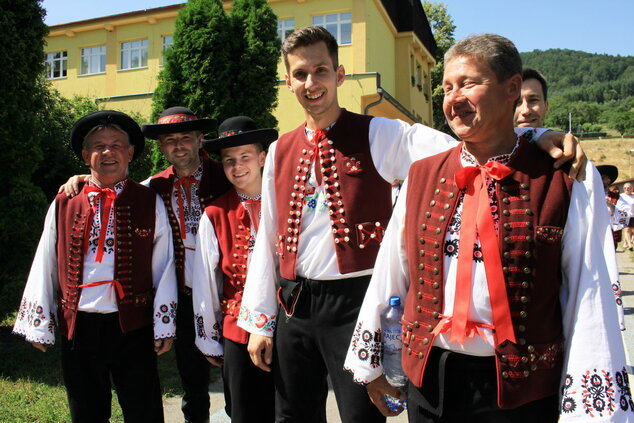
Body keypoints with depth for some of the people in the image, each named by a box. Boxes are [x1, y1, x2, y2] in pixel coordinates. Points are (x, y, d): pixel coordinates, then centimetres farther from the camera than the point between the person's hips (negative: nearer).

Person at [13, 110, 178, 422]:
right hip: (77, 327, 2)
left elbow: (164, 267, 0)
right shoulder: (64, 204, 5)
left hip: (133, 327, -1)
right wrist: (38, 325, 7)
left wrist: (164, 325, -2)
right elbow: (44, 267, 8)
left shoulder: (150, 203, 1)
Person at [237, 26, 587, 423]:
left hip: (354, 302, -4)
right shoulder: (280, 152, 8)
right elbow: (267, 238, 10)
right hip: (294, 303, 5)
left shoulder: (378, 135, -4)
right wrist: (259, 322, 10)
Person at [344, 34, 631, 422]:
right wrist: (369, 360, 11)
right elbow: (390, 272, 6)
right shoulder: (422, 175, 2)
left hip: (522, 389, -3)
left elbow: (590, 299, -9)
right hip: (427, 379, 4)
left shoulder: (569, 182, -8)